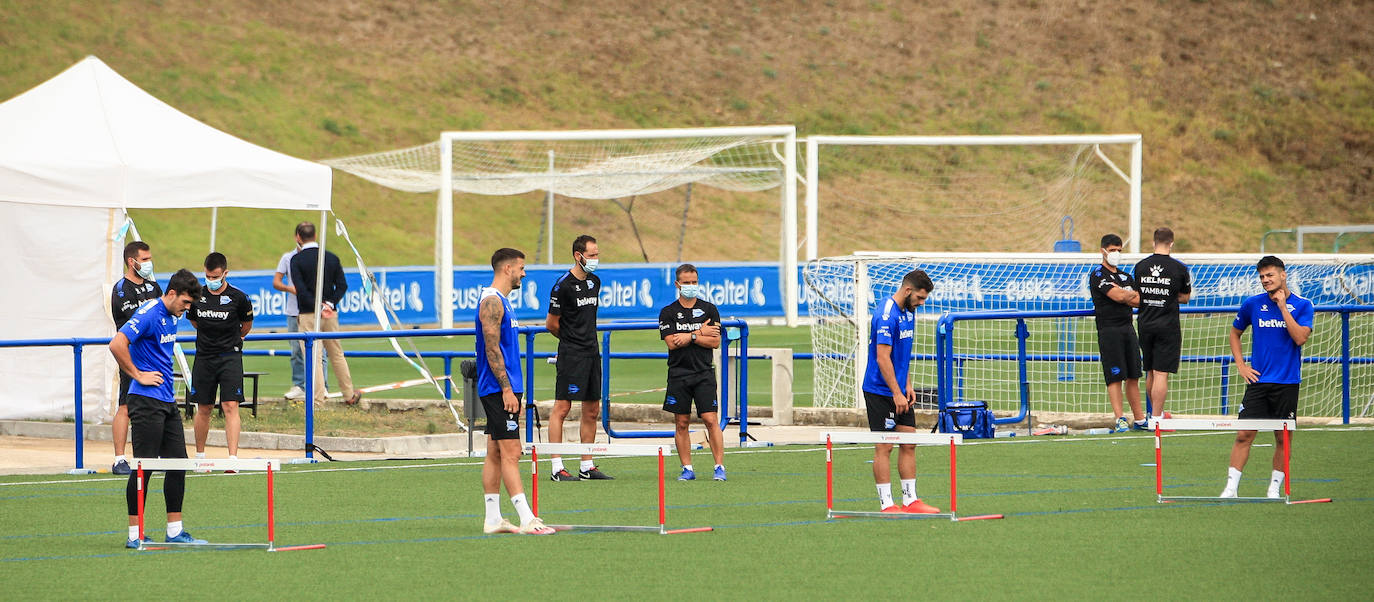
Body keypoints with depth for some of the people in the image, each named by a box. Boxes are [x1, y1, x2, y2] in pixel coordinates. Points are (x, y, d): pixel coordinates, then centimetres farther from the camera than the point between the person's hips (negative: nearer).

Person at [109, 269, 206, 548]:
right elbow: (117, 344, -26)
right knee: (144, 467, -6)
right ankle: (135, 533, -1)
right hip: (146, 401, -9)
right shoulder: (149, 314, -16)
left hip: (167, 401, 9)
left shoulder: (172, 317, 13)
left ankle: (175, 530, 14)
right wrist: (138, 375, -18)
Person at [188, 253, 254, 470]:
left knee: (231, 406, -13)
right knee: (203, 409, 9)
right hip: (204, 357, 3)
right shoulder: (197, 296, 2)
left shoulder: (238, 298, -6)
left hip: (230, 356, -3)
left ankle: (233, 457, -18)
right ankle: (199, 455, 24)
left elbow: (247, 324, 10)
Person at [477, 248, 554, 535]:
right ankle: (527, 520, -16)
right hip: (498, 389, -10)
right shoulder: (491, 301, -13)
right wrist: (507, 389, -22)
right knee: (510, 453, -12)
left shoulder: (501, 301, 18)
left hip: (504, 389, 10)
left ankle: (493, 519, 11)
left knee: (495, 453, 9)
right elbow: (492, 348, -19)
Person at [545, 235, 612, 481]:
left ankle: (587, 467, 16)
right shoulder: (563, 285, -12)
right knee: (562, 407, -8)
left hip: (592, 352, 8)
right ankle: (557, 468, -9)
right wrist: (571, 339, 8)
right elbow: (551, 324, -6)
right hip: (571, 354, -8)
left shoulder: (595, 282, 12)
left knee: (592, 410, 9)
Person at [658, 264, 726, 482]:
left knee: (711, 420, -8)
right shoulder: (668, 313, 6)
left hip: (704, 373, -1)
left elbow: (715, 342, 0)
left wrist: (689, 337, -9)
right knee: (681, 423, 2)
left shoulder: (709, 309, 7)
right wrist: (700, 333, -6)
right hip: (678, 373, 1)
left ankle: (719, 467, -6)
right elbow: (671, 342, -7)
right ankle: (687, 469, 8)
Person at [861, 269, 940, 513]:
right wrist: (896, 393, -22)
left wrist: (907, 385, 13)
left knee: (909, 443, 8)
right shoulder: (886, 315, -19)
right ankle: (886, 505, -1)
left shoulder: (908, 312, 10)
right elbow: (883, 358, -22)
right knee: (884, 447, -4)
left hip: (899, 391, 9)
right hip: (880, 391, -9)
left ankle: (910, 500, 12)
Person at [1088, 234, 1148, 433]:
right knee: (1115, 377, -9)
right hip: (1108, 329, -7)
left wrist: (1122, 295, -8)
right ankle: (1119, 418, -10)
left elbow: (1139, 301, 7)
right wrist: (1131, 294, 4)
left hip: (1127, 327, 7)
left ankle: (1139, 419, 9)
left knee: (1133, 377, 7)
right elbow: (1118, 296, -16)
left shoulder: (1125, 276, 19)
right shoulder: (1098, 275, -4)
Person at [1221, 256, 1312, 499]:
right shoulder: (1252, 304, 5)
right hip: (1258, 379, 1)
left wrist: (1282, 306, -14)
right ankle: (1231, 487, -5)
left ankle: (1275, 487, 13)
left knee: (1283, 438, 2)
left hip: (1287, 383, -1)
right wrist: (1240, 365, 8)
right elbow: (1235, 333, 19)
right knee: (1244, 435, -6)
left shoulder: (1302, 306, 0)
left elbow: (1300, 338, -14)